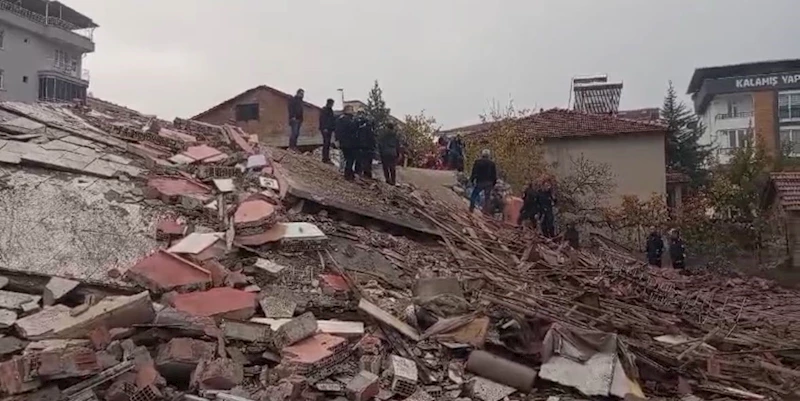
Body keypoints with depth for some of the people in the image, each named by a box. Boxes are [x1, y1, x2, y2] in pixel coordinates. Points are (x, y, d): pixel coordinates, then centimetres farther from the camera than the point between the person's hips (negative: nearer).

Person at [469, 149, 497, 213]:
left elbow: (474, 172, -7)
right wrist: (494, 184, 14)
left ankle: (471, 210, 6)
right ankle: (485, 211, 7)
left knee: (473, 196, 9)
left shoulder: (478, 162, -4)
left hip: (480, 182, -3)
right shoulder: (492, 163, 6)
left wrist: (472, 180, 3)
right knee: (487, 198, 9)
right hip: (489, 183, 3)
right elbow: (494, 175, 8)